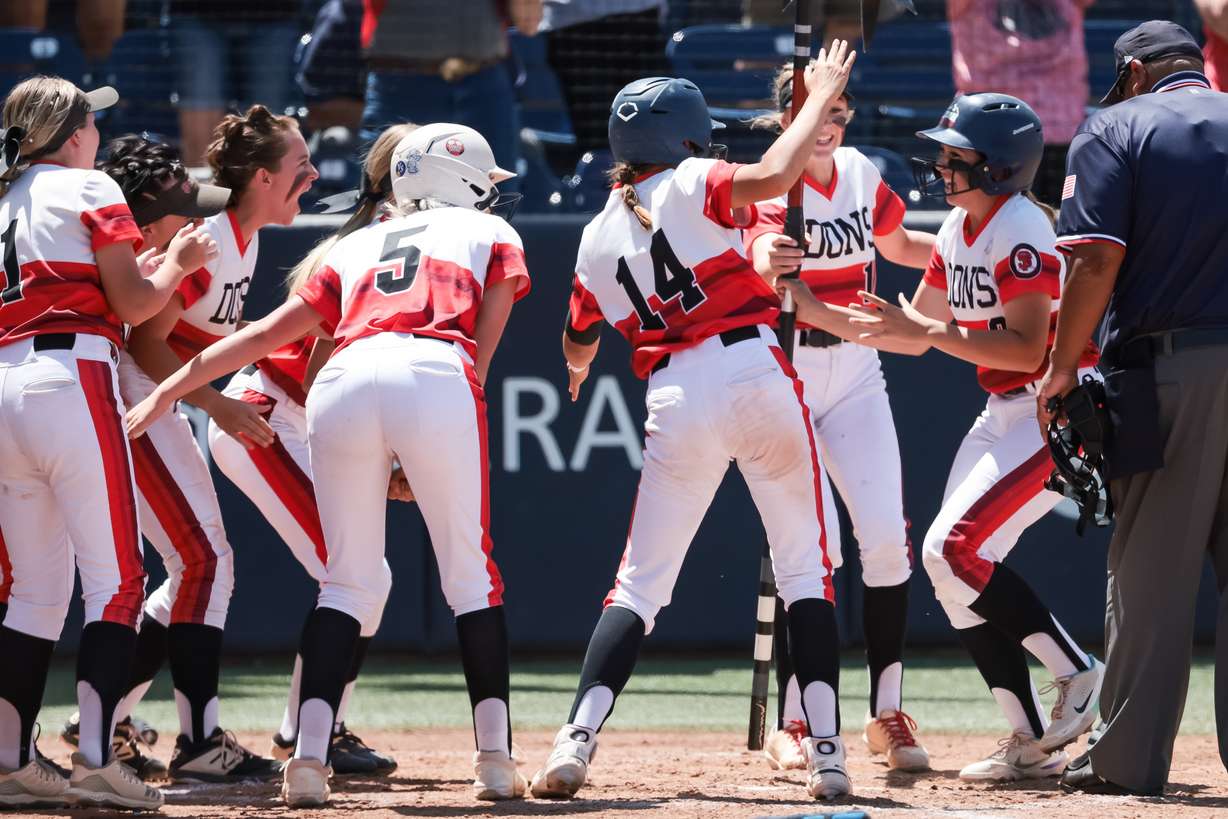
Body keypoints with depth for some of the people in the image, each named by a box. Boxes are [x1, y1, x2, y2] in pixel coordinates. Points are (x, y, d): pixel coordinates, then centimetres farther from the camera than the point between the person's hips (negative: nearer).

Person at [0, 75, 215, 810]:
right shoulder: (88, 189, 2)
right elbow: (131, 302, -3)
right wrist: (178, 263, 16)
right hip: (71, 383, -7)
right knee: (116, 578, -5)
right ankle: (96, 760, -16)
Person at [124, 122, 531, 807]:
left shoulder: (358, 247, 34)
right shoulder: (492, 234, 28)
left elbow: (269, 331, 29)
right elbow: (482, 349, 16)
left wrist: (172, 389, 31)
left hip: (344, 379, 3)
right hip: (435, 377, -3)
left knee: (349, 580, 9)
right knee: (471, 570, 7)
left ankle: (310, 757, -6)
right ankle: (496, 757, -1)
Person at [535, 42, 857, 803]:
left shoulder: (598, 239, 16)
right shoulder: (693, 186, 3)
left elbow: (578, 344, 30)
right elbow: (771, 177, -18)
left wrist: (579, 369, 55)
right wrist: (821, 96, -4)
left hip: (676, 399, 3)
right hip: (754, 371, -3)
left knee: (640, 586, 7)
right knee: (806, 570, 7)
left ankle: (576, 743, -11)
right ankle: (828, 755, -1)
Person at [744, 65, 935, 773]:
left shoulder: (861, 173, 4)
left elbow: (899, 246, 20)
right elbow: (761, 252, -35)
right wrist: (768, 259, -58)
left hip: (856, 375, 5)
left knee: (887, 536, -5)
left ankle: (888, 713, 4)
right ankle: (792, 723, -2)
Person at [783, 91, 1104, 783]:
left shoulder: (1020, 228, -18)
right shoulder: (959, 228, 10)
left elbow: (1028, 349, -26)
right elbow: (915, 330, 16)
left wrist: (928, 332, -25)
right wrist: (818, 314, 6)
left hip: (1061, 411, -10)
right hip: (1005, 415, 10)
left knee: (954, 550, -18)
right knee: (955, 567, 4)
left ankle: (1081, 675, -5)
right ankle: (1034, 743, 8)